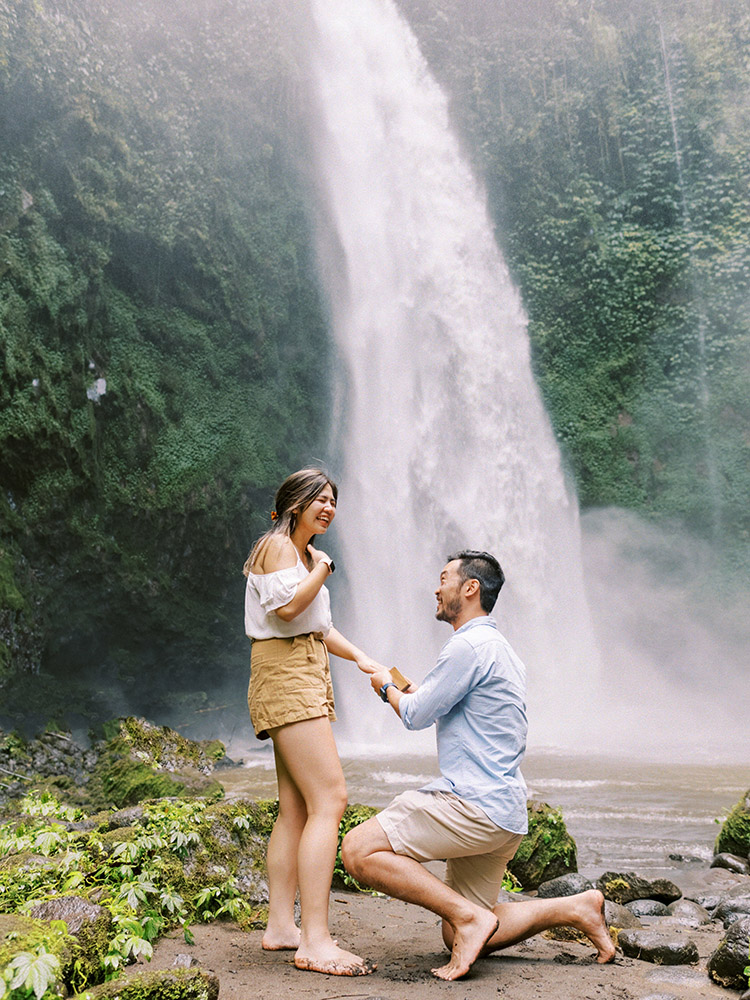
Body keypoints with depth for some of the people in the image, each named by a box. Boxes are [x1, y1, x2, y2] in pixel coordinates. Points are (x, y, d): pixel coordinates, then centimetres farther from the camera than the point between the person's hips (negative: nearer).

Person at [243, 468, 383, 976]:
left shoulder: (306, 553, 24)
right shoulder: (277, 545, -6)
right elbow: (286, 606, -21)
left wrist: (360, 657, 18)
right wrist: (322, 570, -7)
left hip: (308, 676, 10)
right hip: (286, 673, -10)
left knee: (296, 807, 8)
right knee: (330, 800, -17)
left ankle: (281, 925, 13)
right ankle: (314, 941, -18)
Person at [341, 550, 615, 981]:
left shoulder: (470, 644, -13)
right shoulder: (502, 649, 19)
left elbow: (416, 715, -8)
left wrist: (387, 687, 11)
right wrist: (408, 690, 27)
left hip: (476, 805, -10)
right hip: (505, 813, 10)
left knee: (359, 850, -12)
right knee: (459, 938, 15)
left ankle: (469, 916, -14)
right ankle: (576, 908, 13)